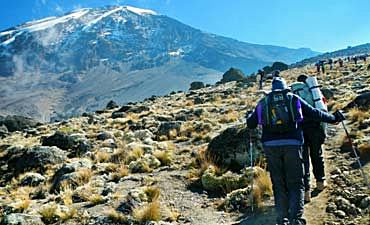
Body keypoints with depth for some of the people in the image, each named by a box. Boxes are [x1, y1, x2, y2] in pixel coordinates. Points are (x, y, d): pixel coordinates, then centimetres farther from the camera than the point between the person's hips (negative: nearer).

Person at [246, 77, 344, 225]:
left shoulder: (263, 102, 13)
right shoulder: (294, 99, 11)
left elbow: (250, 124, 11)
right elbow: (315, 114, 11)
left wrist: (249, 116, 34)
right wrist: (333, 118, 25)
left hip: (271, 146, 1)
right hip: (292, 145, -1)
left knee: (279, 185, 11)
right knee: (295, 184, 6)